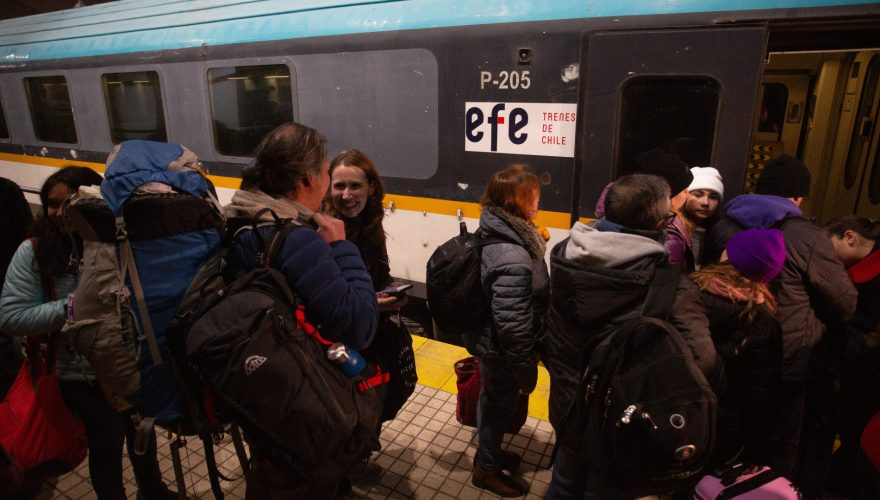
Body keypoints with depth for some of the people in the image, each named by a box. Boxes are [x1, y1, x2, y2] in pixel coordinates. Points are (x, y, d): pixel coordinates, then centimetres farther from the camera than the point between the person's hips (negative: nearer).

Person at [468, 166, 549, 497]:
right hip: (501, 352, -9)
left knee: (493, 401, 28)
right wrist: (527, 373, -18)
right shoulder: (513, 260, -35)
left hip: (490, 342, 9)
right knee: (500, 406, 15)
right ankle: (487, 468, 41)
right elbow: (514, 329, -30)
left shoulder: (496, 234, -5)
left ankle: (488, 451, 53)